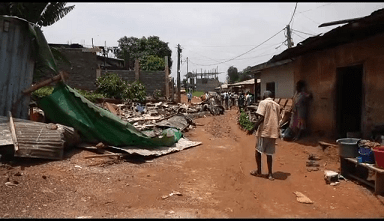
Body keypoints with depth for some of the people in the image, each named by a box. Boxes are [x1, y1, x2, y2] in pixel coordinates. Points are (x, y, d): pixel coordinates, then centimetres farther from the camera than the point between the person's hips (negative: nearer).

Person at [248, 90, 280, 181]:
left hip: (264, 131, -5)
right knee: (269, 153, 11)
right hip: (273, 132, 6)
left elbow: (261, 118, -15)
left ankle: (259, 171, 17)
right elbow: (277, 119, 15)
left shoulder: (263, 103, -5)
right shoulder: (277, 105, 13)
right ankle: (270, 174, 12)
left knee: (258, 150, 10)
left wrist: (253, 129, -11)